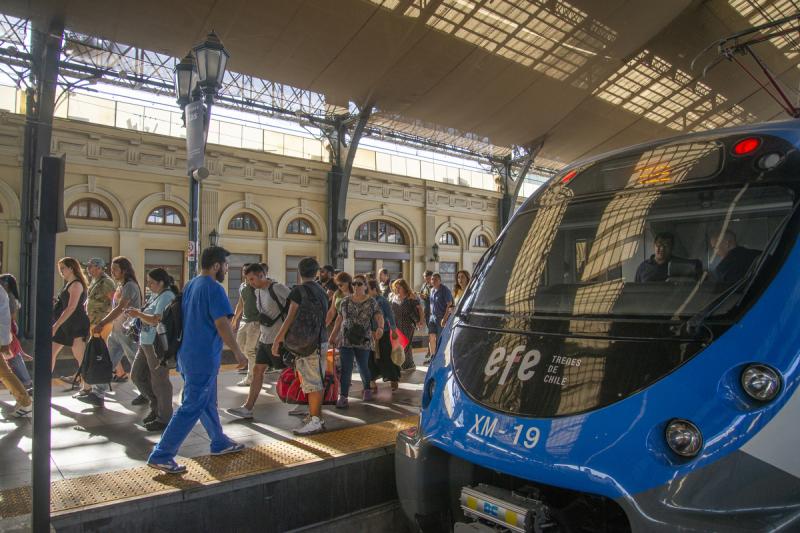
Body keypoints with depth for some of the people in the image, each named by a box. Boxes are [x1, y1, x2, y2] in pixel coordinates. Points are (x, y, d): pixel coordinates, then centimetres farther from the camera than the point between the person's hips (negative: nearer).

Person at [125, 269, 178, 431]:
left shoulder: (166, 296, -17)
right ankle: (156, 406, 30)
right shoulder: (155, 295, 12)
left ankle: (164, 418, 13)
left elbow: (156, 320, -25)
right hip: (146, 343, 10)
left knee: (159, 381, 0)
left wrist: (138, 314, -17)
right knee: (137, 375, 16)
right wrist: (137, 313, 3)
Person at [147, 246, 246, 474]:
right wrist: (238, 352, -11)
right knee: (191, 408, -2)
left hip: (188, 354, 10)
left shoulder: (190, 285, 11)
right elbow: (222, 325, -22)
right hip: (204, 358, -9)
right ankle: (161, 455, 2)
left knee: (208, 403, 19)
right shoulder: (214, 289, -16)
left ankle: (220, 443, 33)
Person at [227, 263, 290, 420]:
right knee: (257, 371, 7)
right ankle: (247, 408, 12)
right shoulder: (258, 291, 9)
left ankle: (305, 404, 15)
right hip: (265, 339, 8)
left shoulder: (278, 288, -17)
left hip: (279, 339, -8)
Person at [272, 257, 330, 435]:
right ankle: (316, 415, 24)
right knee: (318, 381, 14)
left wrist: (277, 339, -9)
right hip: (321, 341, 8)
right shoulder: (321, 291, 12)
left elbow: (290, 318, -13)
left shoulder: (299, 290, -10)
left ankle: (315, 421, -2)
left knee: (312, 382, -5)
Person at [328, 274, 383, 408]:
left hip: (363, 341, -1)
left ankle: (367, 389, 36)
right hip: (345, 340, 1)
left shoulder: (371, 302, -1)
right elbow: (339, 319, 12)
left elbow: (379, 316, -13)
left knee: (363, 367, 11)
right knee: (346, 369, -4)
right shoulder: (345, 301, 7)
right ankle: (343, 396, 0)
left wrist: (380, 328, -34)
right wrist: (333, 336, 11)